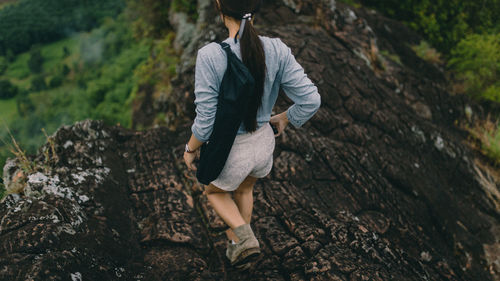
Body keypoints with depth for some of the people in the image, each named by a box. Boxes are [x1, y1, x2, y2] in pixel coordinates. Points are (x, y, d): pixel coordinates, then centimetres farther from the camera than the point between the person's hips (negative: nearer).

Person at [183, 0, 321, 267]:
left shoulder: (210, 56, -28)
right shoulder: (277, 50, -17)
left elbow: (206, 119, -22)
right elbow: (311, 100, -14)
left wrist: (190, 149, -2)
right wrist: (284, 118, 7)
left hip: (230, 150, -4)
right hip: (264, 142, 4)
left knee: (215, 192, 32)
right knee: (244, 189, 36)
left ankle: (244, 235, 11)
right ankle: (238, 238, 56)